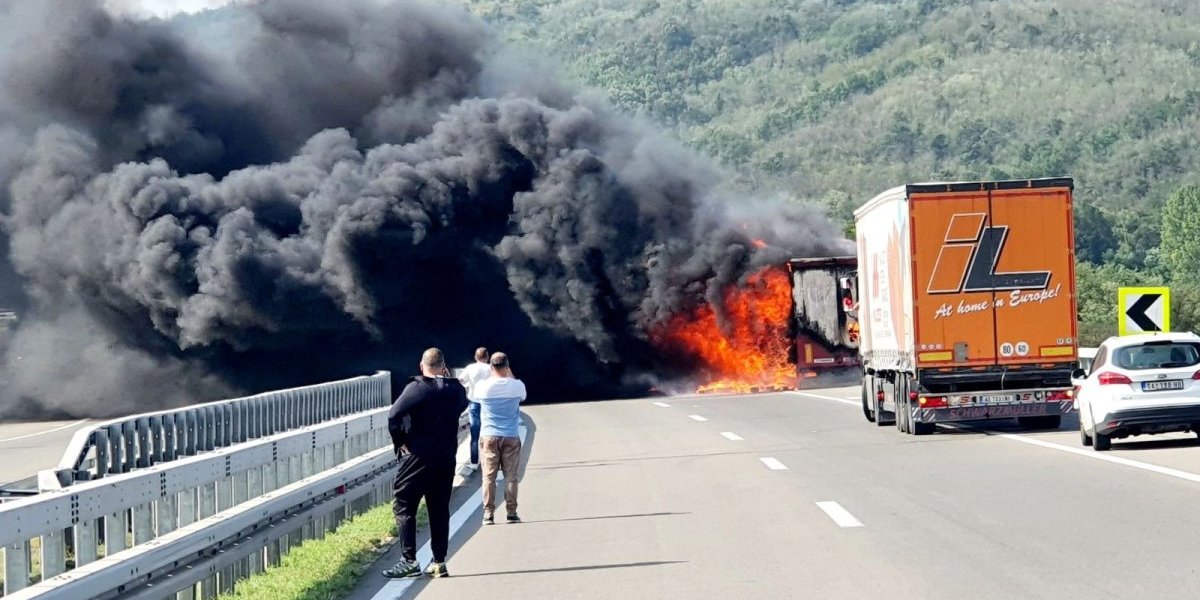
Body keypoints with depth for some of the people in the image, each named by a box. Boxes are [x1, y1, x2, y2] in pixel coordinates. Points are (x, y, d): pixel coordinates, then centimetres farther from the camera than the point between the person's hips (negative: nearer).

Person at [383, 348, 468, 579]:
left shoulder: (416, 388, -11)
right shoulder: (456, 389, 4)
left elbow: (394, 416, -21)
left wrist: (399, 443, -7)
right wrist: (448, 380, 20)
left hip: (418, 456, -5)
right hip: (446, 458, 5)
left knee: (404, 506, 0)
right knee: (440, 510, 12)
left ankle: (409, 560, -7)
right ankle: (439, 562, 12)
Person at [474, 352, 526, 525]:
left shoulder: (483, 386, -7)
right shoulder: (517, 385, -8)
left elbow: (476, 398, 15)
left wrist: (492, 376, 19)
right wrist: (511, 377, 20)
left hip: (489, 437, 0)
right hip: (511, 437, 0)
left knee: (489, 476, 5)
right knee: (511, 476, 6)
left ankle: (488, 513, 2)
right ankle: (511, 512, 6)